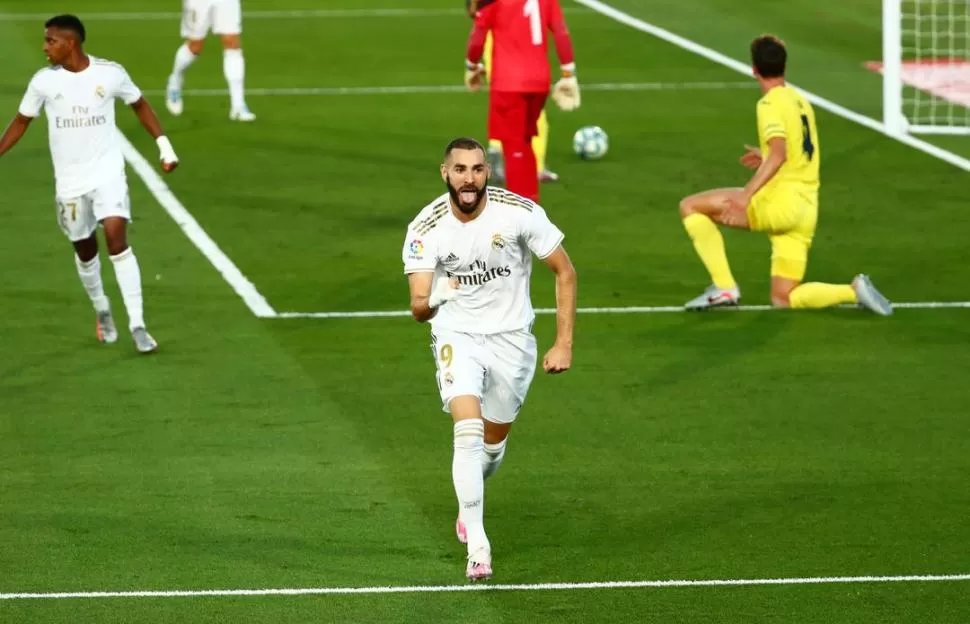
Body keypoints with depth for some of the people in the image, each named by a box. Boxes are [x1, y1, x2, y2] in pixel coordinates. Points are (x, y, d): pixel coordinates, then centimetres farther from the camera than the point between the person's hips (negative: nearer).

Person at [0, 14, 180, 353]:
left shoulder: (110, 73, -9)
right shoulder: (44, 81, -5)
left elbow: (139, 105, 8)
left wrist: (164, 144, 3)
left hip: (108, 172, -2)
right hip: (69, 180, 2)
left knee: (117, 239, -18)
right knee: (85, 249, 13)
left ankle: (137, 324, -17)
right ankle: (101, 310, 40)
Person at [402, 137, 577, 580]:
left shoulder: (520, 213, -17)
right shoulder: (425, 229, -17)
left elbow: (565, 272, -6)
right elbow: (418, 309, -19)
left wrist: (564, 344, -10)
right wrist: (433, 298, -44)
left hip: (512, 338, 2)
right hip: (456, 336, -1)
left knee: (493, 443, 13)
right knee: (468, 431, -22)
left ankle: (469, 502, 48)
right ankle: (477, 546, -21)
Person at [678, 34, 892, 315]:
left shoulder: (770, 103, -8)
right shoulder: (800, 100, 18)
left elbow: (779, 153, -23)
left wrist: (745, 196, -29)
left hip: (780, 202, -8)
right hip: (806, 211, 8)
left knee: (690, 206, -1)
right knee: (783, 299, 12)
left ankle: (724, 287, -8)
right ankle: (855, 291, -8)